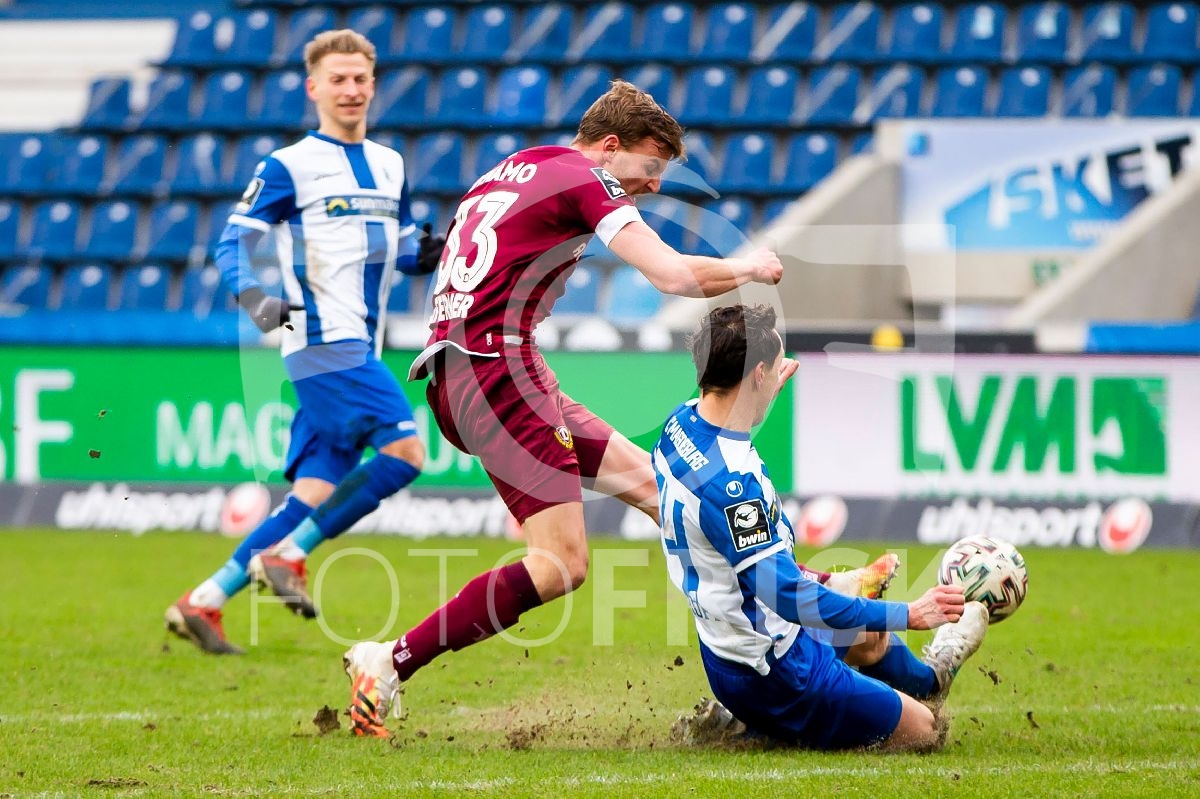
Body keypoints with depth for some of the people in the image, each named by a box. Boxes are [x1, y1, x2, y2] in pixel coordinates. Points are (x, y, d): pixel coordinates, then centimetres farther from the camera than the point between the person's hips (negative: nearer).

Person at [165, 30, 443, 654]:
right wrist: (252, 297, -24)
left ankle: (204, 602, 7)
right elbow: (235, 239, -6)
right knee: (404, 449, -21)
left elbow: (400, 249, 26)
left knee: (318, 492, 2)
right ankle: (286, 556, -11)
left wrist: (426, 257, 3)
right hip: (323, 341, -7)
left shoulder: (390, 166, 18)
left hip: (361, 352, 7)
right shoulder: (289, 166, -2)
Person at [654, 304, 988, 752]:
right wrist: (908, 614, -29)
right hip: (770, 673, -10)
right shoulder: (731, 483, -35)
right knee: (923, 730, 5)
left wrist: (768, 390, 38)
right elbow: (788, 596, -35)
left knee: (868, 638, 33)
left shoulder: (683, 421, -5)